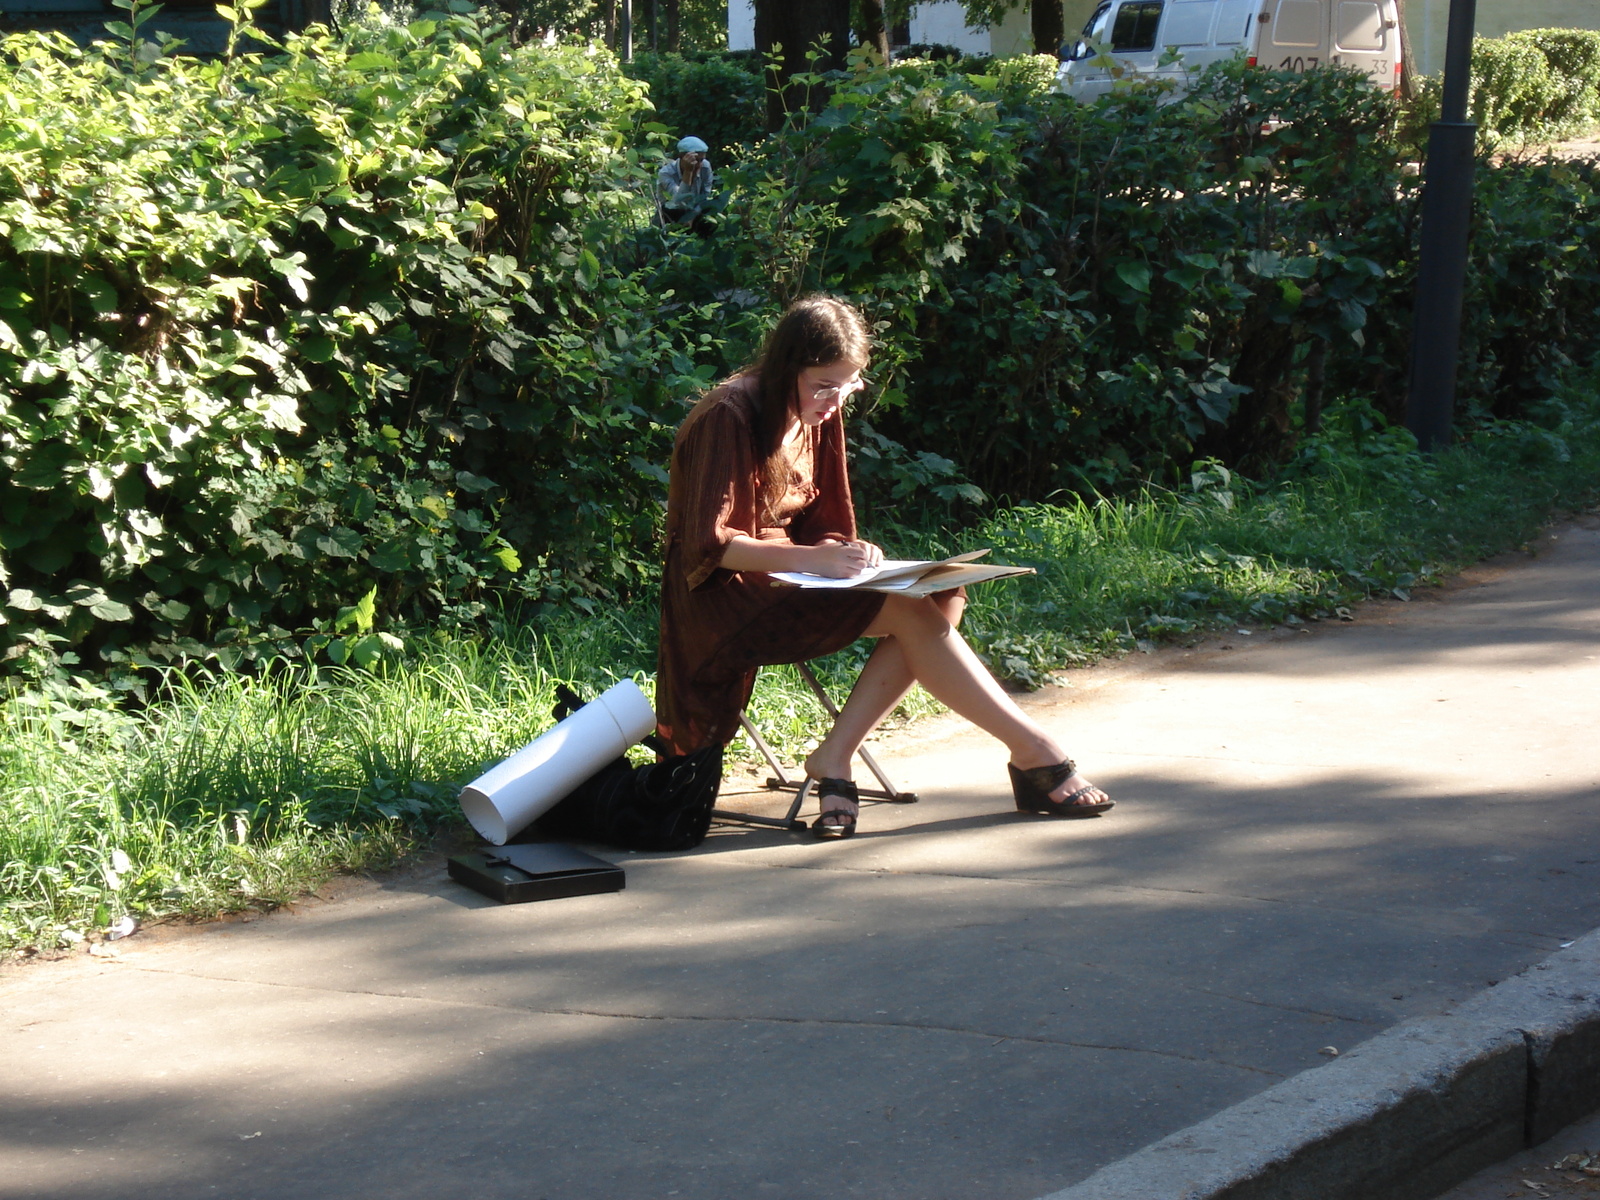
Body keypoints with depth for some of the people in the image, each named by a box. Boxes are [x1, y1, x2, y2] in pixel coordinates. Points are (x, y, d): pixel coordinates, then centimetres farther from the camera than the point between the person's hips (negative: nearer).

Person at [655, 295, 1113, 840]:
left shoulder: (819, 416, 8)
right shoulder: (728, 417, -16)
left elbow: (819, 522, 13)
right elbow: (707, 544, -20)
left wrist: (846, 552, -11)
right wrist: (809, 559, -30)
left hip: (787, 574, 9)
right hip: (726, 596, -8)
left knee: (941, 601, -15)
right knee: (908, 612, -26)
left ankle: (834, 759, -19)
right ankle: (1036, 754, -20)